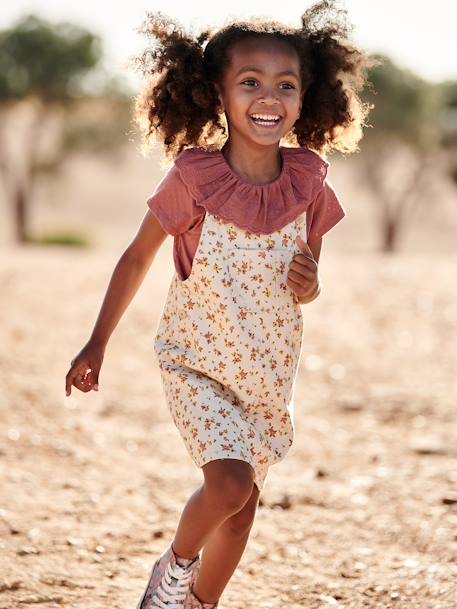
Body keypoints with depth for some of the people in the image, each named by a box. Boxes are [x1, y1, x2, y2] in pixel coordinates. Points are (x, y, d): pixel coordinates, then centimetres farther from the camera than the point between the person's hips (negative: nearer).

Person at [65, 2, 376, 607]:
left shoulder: (309, 184, -8)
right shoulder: (193, 178, -17)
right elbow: (138, 258, -4)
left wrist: (309, 284, -17)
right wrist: (98, 343, -1)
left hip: (269, 370, 4)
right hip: (197, 362, -4)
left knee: (241, 501, 13)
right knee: (231, 482, -21)